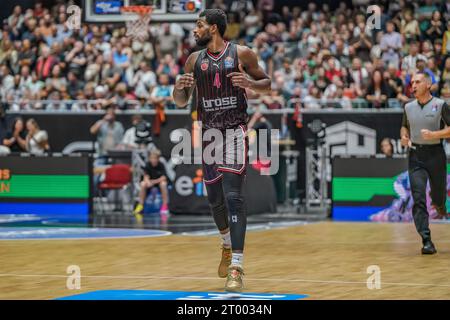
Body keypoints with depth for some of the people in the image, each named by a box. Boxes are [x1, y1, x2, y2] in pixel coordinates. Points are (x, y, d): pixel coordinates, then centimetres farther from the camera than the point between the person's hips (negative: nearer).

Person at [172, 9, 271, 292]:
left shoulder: (242, 54, -3)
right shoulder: (194, 60, 8)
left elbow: (267, 85, 4)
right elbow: (181, 102, 13)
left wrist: (250, 83, -17)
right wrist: (180, 87, -10)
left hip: (235, 133, -5)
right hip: (209, 134, 5)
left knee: (233, 197, -16)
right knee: (215, 199, 14)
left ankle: (237, 269, -21)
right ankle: (228, 246, 43)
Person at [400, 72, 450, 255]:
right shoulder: (409, 107, 8)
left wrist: (433, 134, -21)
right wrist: (404, 136, 4)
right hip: (416, 156, 2)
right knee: (418, 199, -11)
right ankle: (427, 241, -13)